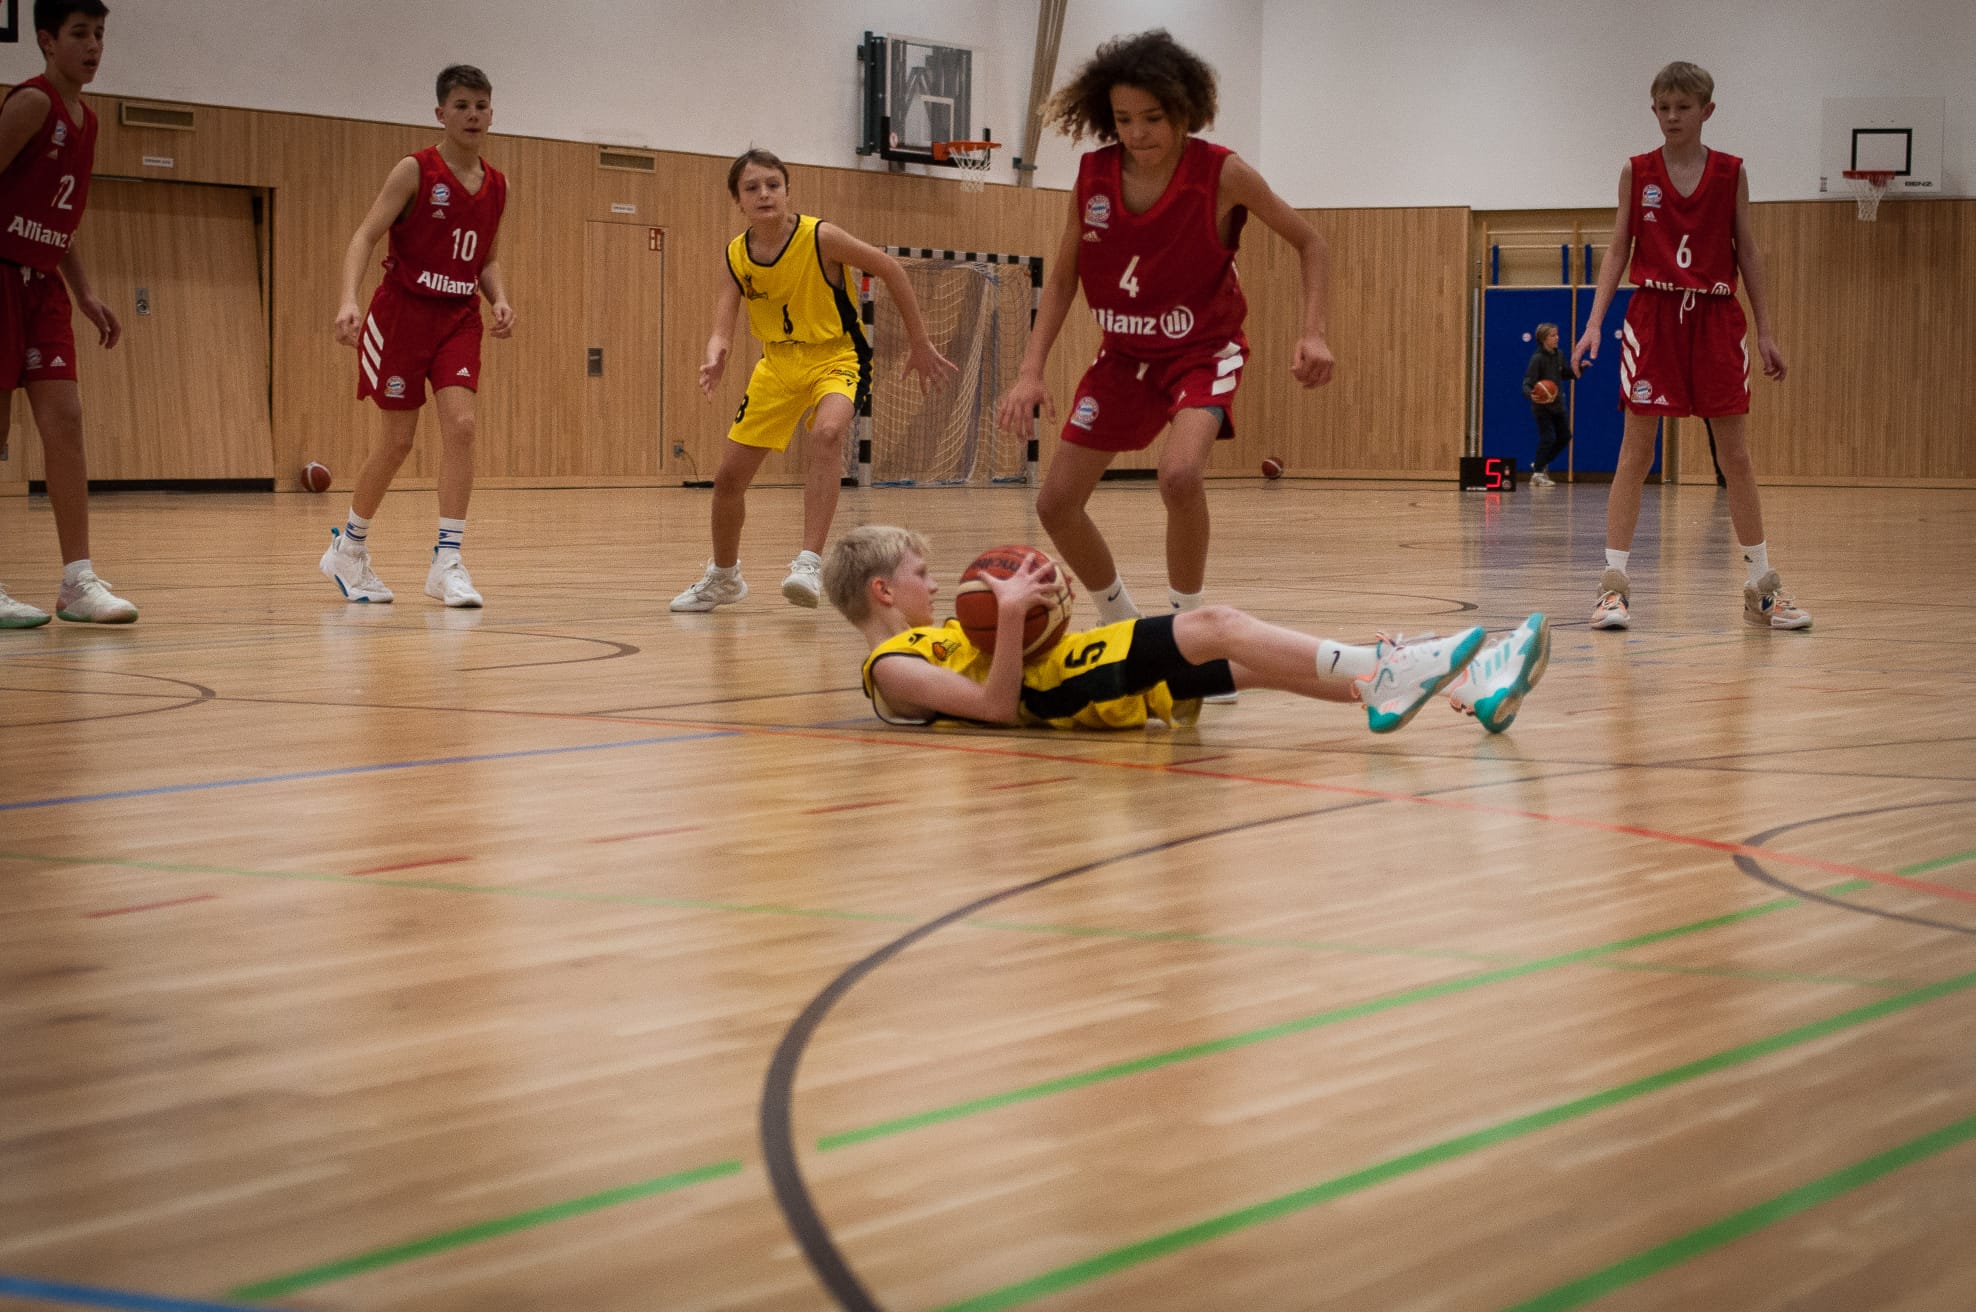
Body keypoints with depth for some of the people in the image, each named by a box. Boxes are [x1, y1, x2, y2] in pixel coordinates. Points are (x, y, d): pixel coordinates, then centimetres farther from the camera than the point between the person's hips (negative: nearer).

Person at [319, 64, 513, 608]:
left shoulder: (495, 186, 6)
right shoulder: (415, 171, -10)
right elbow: (365, 236, -14)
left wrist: (500, 300, -2)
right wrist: (349, 300, -29)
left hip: (458, 319, 4)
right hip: (403, 311, -4)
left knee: (461, 424, -15)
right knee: (399, 437, 1)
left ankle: (447, 562, -11)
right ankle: (348, 548, 23)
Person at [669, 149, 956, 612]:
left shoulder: (820, 238, -20)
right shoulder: (737, 256, -8)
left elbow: (889, 269, -10)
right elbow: (723, 328, -9)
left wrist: (920, 344, -5)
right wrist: (714, 359, -34)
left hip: (836, 357, -5)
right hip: (778, 364, 5)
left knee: (826, 434, -37)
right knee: (728, 476, 7)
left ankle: (810, 562, -39)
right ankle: (723, 578, 33)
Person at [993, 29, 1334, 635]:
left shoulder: (1222, 174, -19)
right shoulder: (1094, 174, -9)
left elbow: (1308, 244, -7)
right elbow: (1062, 279, 2)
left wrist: (1313, 332, -21)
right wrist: (1030, 373, -9)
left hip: (1203, 351, -5)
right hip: (1125, 356, 5)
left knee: (1180, 476, -33)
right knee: (1056, 503, 2)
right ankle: (1123, 625, 26)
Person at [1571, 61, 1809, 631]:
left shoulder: (1731, 173, 5)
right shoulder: (1636, 172, 3)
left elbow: (1747, 253, 7)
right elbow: (1618, 250, 5)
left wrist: (1765, 332, 4)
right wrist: (1594, 322, -5)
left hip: (1716, 318, 1)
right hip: (1654, 315, -1)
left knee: (1736, 458, 3)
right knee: (1635, 454, -4)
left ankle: (1762, 588, 11)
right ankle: (1614, 586, -3)